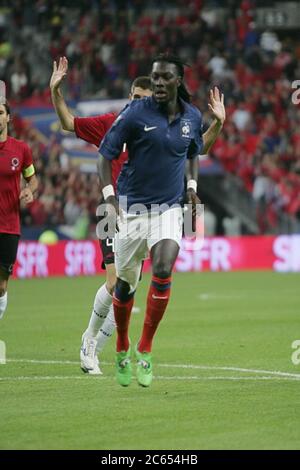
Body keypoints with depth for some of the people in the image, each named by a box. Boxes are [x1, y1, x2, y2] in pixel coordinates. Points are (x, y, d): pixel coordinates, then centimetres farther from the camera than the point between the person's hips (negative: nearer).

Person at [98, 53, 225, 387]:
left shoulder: (192, 116, 1)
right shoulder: (136, 113, -11)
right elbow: (105, 155, -7)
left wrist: (192, 185, 10)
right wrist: (109, 197, -16)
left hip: (169, 209, 2)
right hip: (132, 208, -2)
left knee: (163, 271, -20)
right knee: (125, 283, 6)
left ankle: (144, 351, -9)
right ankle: (122, 351, 29)